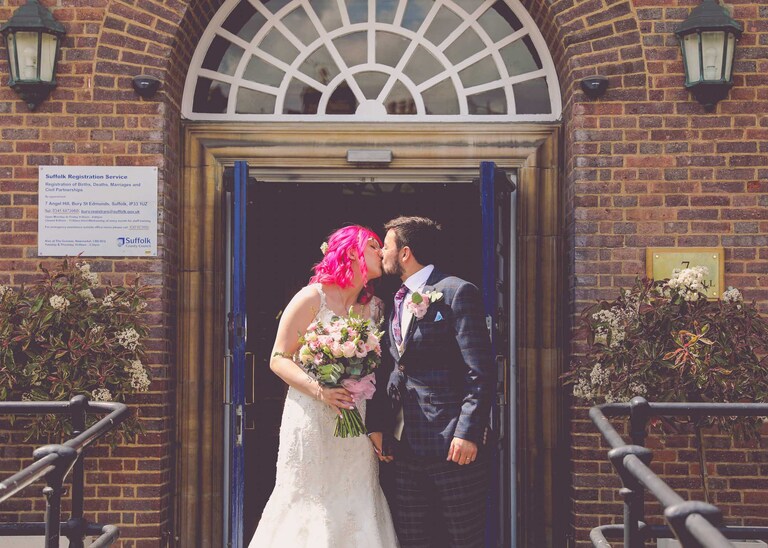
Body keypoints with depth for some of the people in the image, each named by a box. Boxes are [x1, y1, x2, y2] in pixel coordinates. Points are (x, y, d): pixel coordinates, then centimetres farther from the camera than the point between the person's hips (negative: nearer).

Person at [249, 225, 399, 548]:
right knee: (311, 510, -3)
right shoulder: (313, 298, -3)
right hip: (312, 421, -5)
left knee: (355, 510, 2)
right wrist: (318, 389, -20)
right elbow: (279, 359, -5)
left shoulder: (375, 307, 12)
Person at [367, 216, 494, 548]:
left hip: (452, 446, -7)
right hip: (407, 447, 7)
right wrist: (376, 424, 7)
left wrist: (468, 433, -19)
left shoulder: (457, 292, -7)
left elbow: (481, 372, -13)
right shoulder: (397, 301, 17)